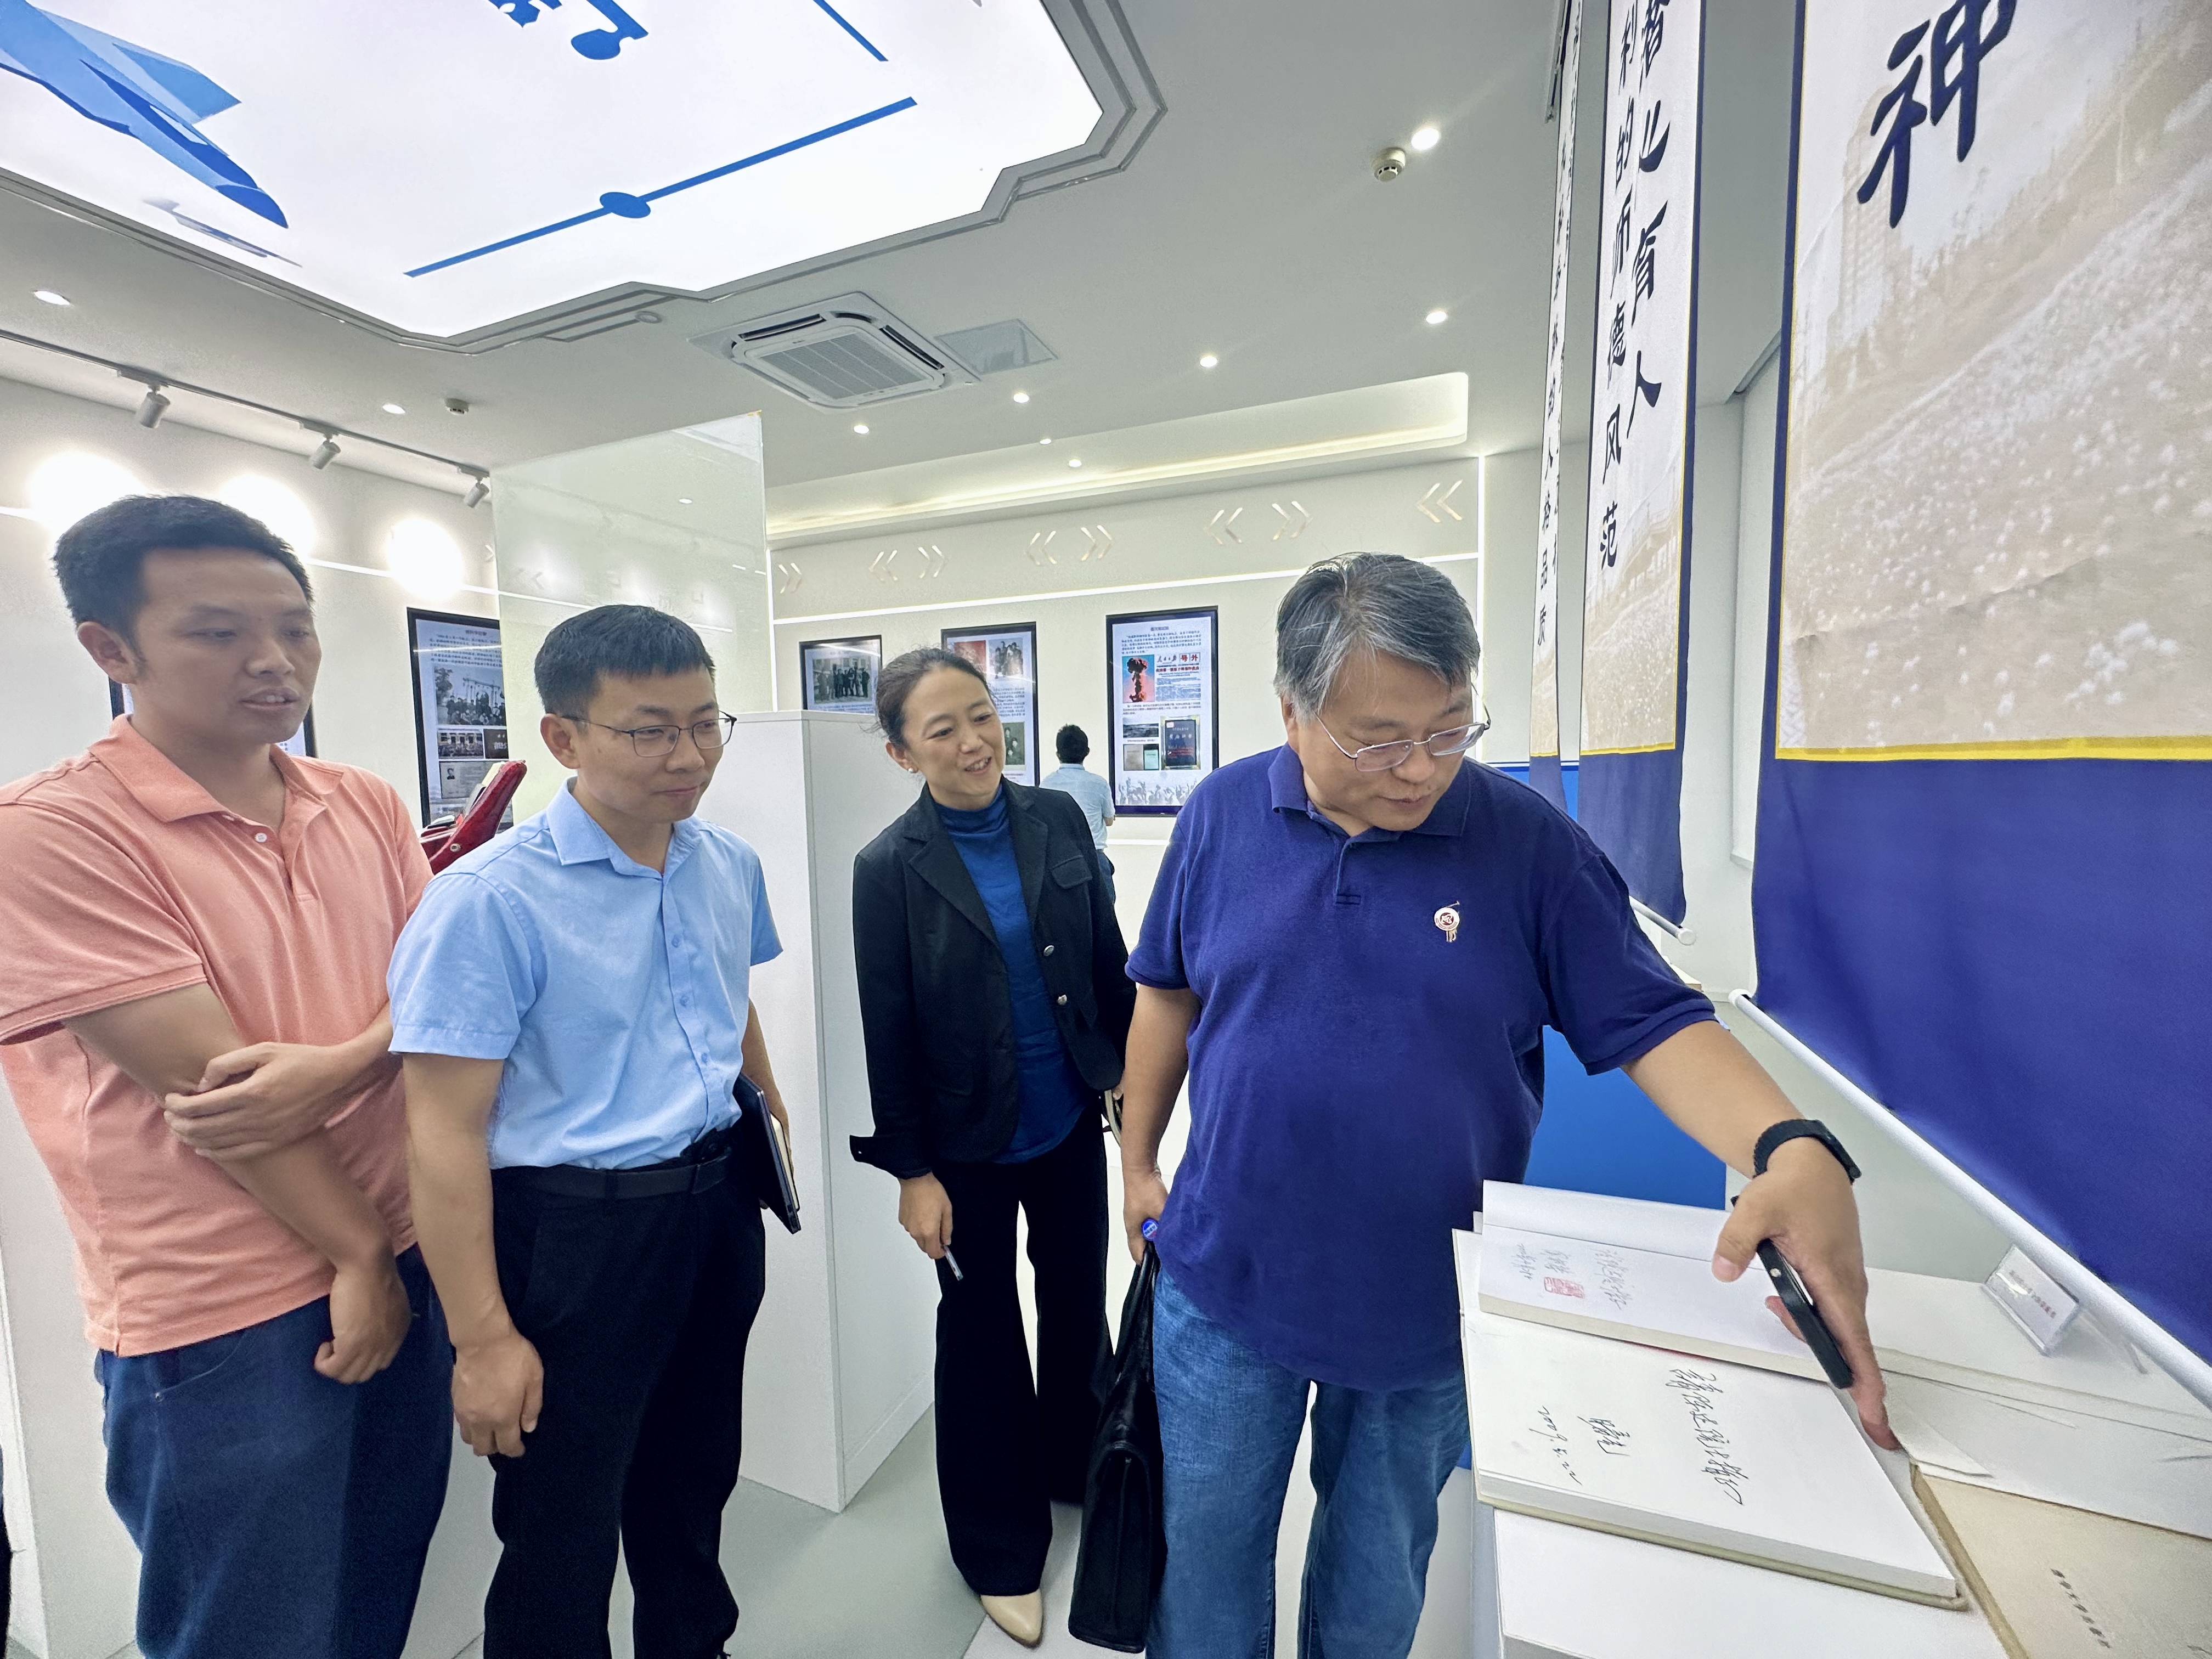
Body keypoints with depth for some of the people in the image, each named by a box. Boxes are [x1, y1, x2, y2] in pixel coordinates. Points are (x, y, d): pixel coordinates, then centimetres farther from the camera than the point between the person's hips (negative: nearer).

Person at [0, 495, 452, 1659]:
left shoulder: (368, 805, 2)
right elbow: (203, 1083, -17)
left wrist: (336, 1065, -20)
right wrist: (357, 1255, -12)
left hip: (405, 1261, 5)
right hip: (223, 1320, -4)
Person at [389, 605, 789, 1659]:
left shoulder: (731, 865, -2)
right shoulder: (489, 899, -20)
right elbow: (446, 1132, -17)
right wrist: (483, 1338, -14)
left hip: (719, 1206, 6)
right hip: (574, 1229, -6)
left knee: (696, 1477, 28)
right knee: (564, 1529, 17)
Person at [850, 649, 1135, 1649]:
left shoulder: (1057, 820, -5)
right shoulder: (889, 868, -14)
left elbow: (1107, 956, 3)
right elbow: (887, 1032, -10)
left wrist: (1127, 1065, 6)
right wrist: (912, 1172, -7)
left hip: (1070, 1124, 4)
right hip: (969, 1148, -3)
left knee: (1079, 1307, 22)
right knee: (981, 1338, 18)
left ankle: (1079, 1468, 53)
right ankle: (1001, 1549, 44)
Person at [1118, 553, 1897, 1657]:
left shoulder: (1532, 844, -13)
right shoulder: (1223, 815, -9)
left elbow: (1651, 1021, -10)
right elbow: (1168, 992, 1)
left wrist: (1793, 1150, -29)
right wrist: (1137, 1161, 6)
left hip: (1430, 1310, 0)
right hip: (1226, 1285, 1)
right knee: (1207, 1549, 23)